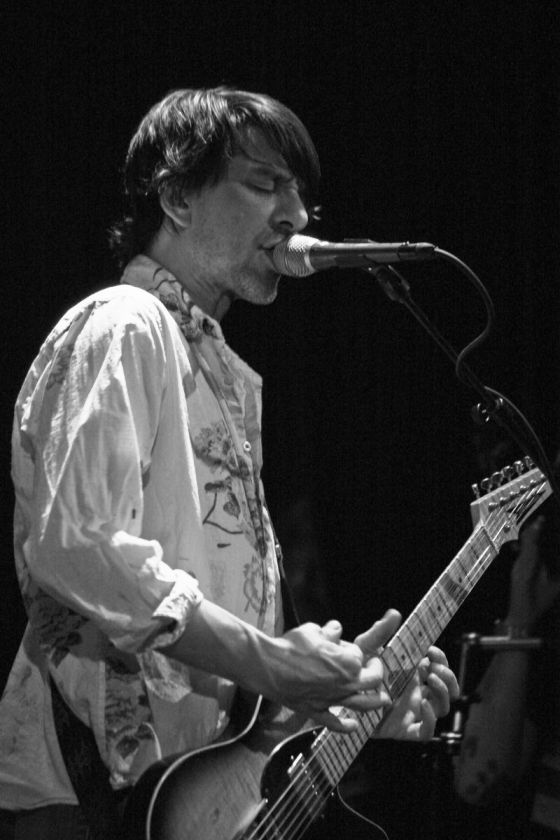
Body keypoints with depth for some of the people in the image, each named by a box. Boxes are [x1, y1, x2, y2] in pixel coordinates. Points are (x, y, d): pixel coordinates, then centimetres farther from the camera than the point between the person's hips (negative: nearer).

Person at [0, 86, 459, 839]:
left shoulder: (228, 378, 21)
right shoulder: (124, 331, -8)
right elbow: (77, 544, -22)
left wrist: (345, 689, 9)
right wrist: (263, 660, -19)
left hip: (209, 776, 9)